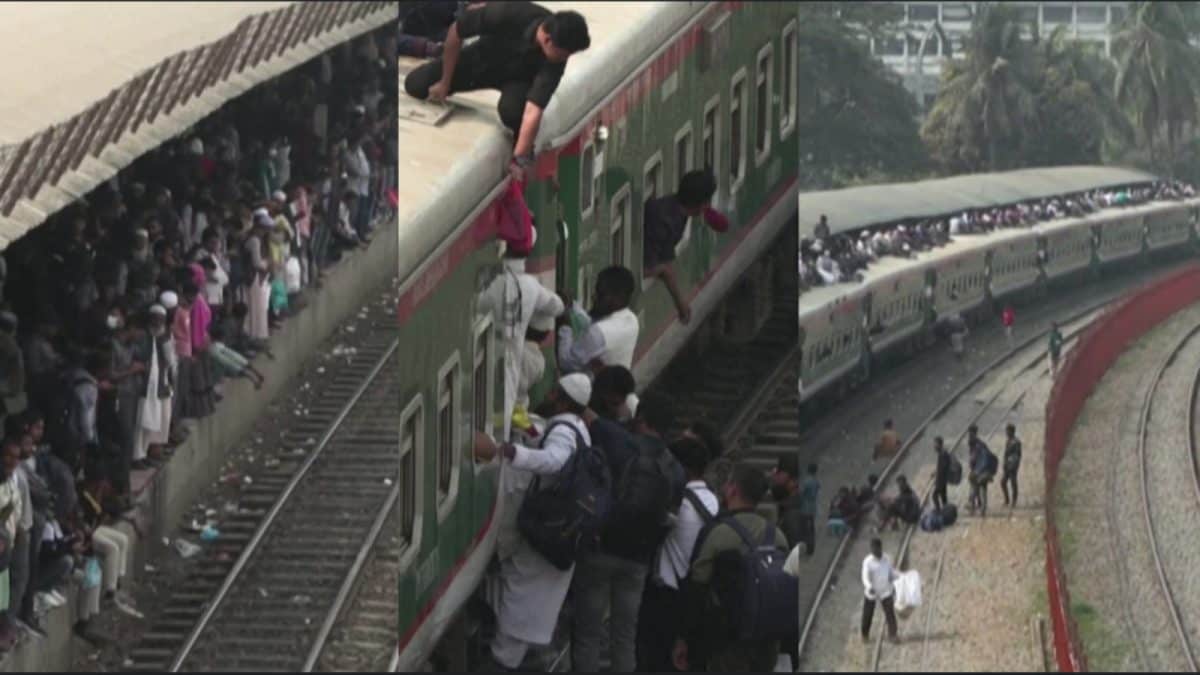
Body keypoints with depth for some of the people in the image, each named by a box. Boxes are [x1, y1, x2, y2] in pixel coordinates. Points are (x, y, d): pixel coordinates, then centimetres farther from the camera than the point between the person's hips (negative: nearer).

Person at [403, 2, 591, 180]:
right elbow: (456, 30, -23)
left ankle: (523, 150, -1)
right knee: (415, 85, -13)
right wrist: (445, 83, -15)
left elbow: (533, 110, -37)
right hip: (483, 59, 1)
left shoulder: (555, 60, -35)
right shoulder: (507, 15, -39)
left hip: (520, 76, -1)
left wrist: (519, 159, -42)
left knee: (512, 109, -35)